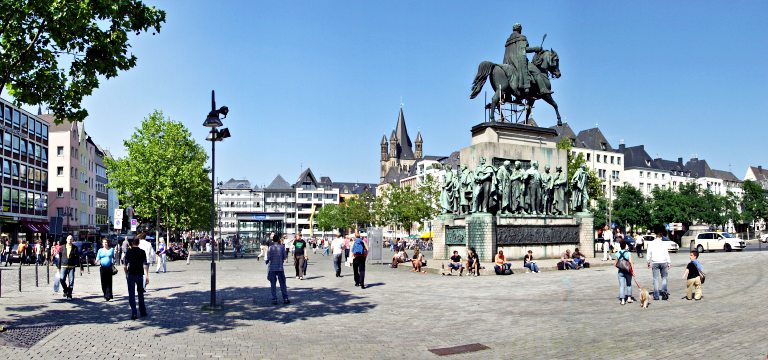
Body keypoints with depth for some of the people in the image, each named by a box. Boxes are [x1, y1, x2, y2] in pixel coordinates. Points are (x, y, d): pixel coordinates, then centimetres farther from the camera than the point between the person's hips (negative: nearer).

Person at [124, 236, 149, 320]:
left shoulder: (128, 252, 0)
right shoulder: (142, 252, -1)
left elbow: (125, 265, -1)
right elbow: (145, 265, -6)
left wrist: (126, 274, 12)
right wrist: (147, 276, -4)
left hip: (131, 275, -1)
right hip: (140, 275, 1)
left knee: (131, 295, 2)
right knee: (140, 294, 16)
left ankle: (134, 313, -6)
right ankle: (143, 312, 20)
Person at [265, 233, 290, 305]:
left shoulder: (270, 248, -9)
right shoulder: (282, 247, -5)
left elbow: (267, 258, -10)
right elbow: (285, 257, 0)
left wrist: (265, 260, 13)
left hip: (271, 268, -1)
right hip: (280, 267, 1)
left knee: (273, 284, 6)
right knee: (282, 283, 9)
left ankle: (274, 299, 5)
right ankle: (285, 298, 10)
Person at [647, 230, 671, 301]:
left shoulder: (651, 243, 2)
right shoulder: (663, 243, -2)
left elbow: (648, 254, 3)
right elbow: (666, 254, -1)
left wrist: (648, 262, 13)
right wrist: (669, 263, 6)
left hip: (655, 263, 1)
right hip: (663, 262, -1)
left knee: (655, 279, 3)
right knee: (664, 278, 13)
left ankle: (656, 295, 2)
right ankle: (664, 290, -7)